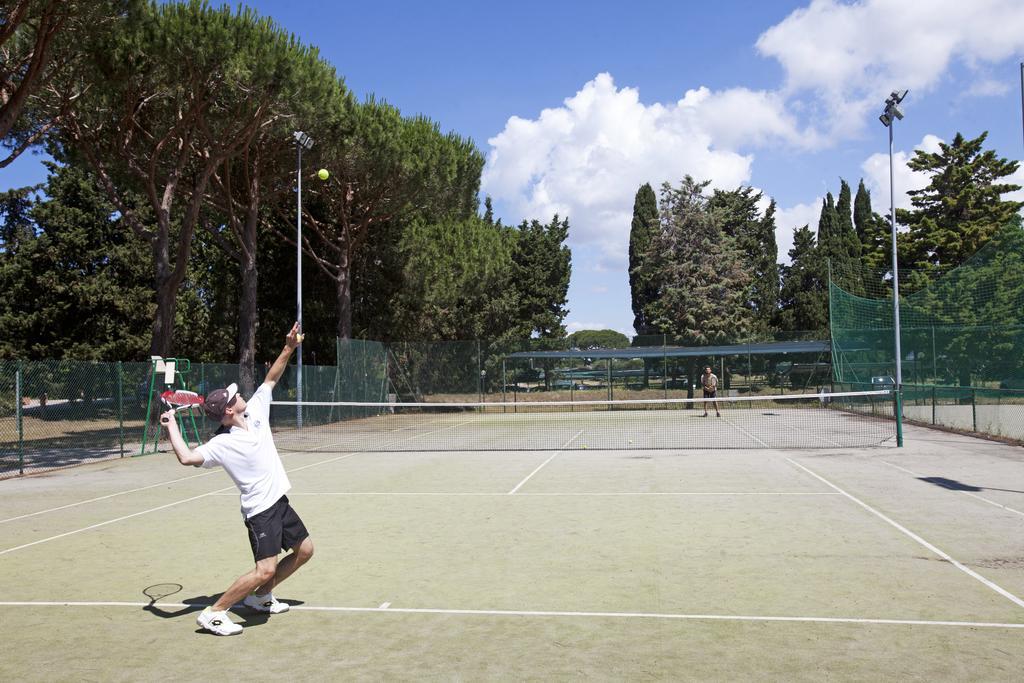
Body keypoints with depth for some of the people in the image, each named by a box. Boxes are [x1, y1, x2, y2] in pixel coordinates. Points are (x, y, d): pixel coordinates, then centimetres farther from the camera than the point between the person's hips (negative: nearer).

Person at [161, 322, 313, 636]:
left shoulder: (255, 413, 1)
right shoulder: (222, 444, -18)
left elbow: (271, 378, 6)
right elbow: (187, 457, -32)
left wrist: (289, 348, -3)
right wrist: (172, 427, -23)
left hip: (280, 501, 8)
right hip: (260, 509, -8)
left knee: (304, 550, 16)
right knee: (265, 569, -16)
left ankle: (260, 596, 30)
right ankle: (213, 613, -1)